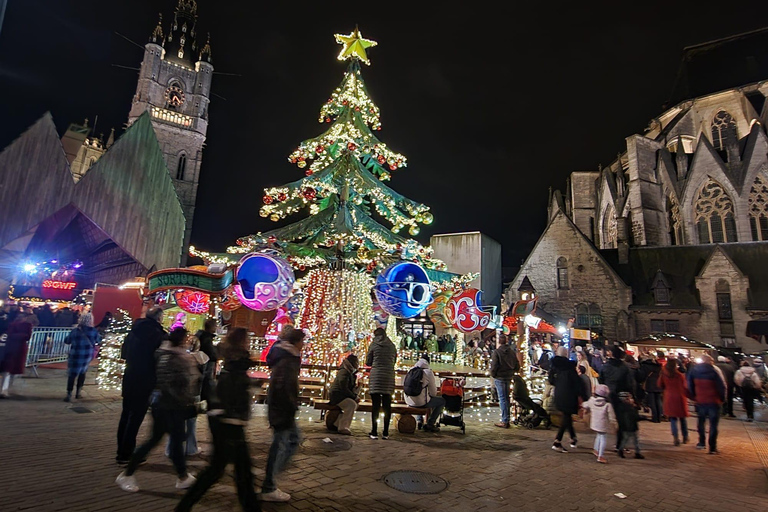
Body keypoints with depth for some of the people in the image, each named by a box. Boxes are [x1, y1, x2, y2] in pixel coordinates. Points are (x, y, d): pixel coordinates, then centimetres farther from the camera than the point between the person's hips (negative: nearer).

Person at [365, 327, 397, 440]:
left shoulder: (374, 345, 2)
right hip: (389, 377, 3)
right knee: (387, 405, 6)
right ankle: (386, 432, 9)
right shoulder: (392, 346, 11)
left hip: (376, 376, -3)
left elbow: (368, 363, 6)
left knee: (376, 404, -1)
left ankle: (374, 432, 1)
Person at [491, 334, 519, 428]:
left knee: (502, 399, -1)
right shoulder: (512, 352, 5)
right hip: (509, 378, 6)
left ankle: (504, 421, 1)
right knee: (506, 398, 15)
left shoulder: (497, 352, -13)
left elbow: (494, 366, -16)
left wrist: (493, 375, -1)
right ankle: (507, 420, 21)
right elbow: (517, 366, 9)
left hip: (500, 378, -6)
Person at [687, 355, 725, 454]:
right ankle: (712, 448, 4)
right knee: (713, 424, 4)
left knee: (701, 421, 20)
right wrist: (722, 398, 0)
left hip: (700, 401, 3)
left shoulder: (694, 370, -1)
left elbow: (690, 385, 2)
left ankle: (701, 443, 26)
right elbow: (721, 386, -14)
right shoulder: (714, 371, -14)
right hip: (713, 401, -3)